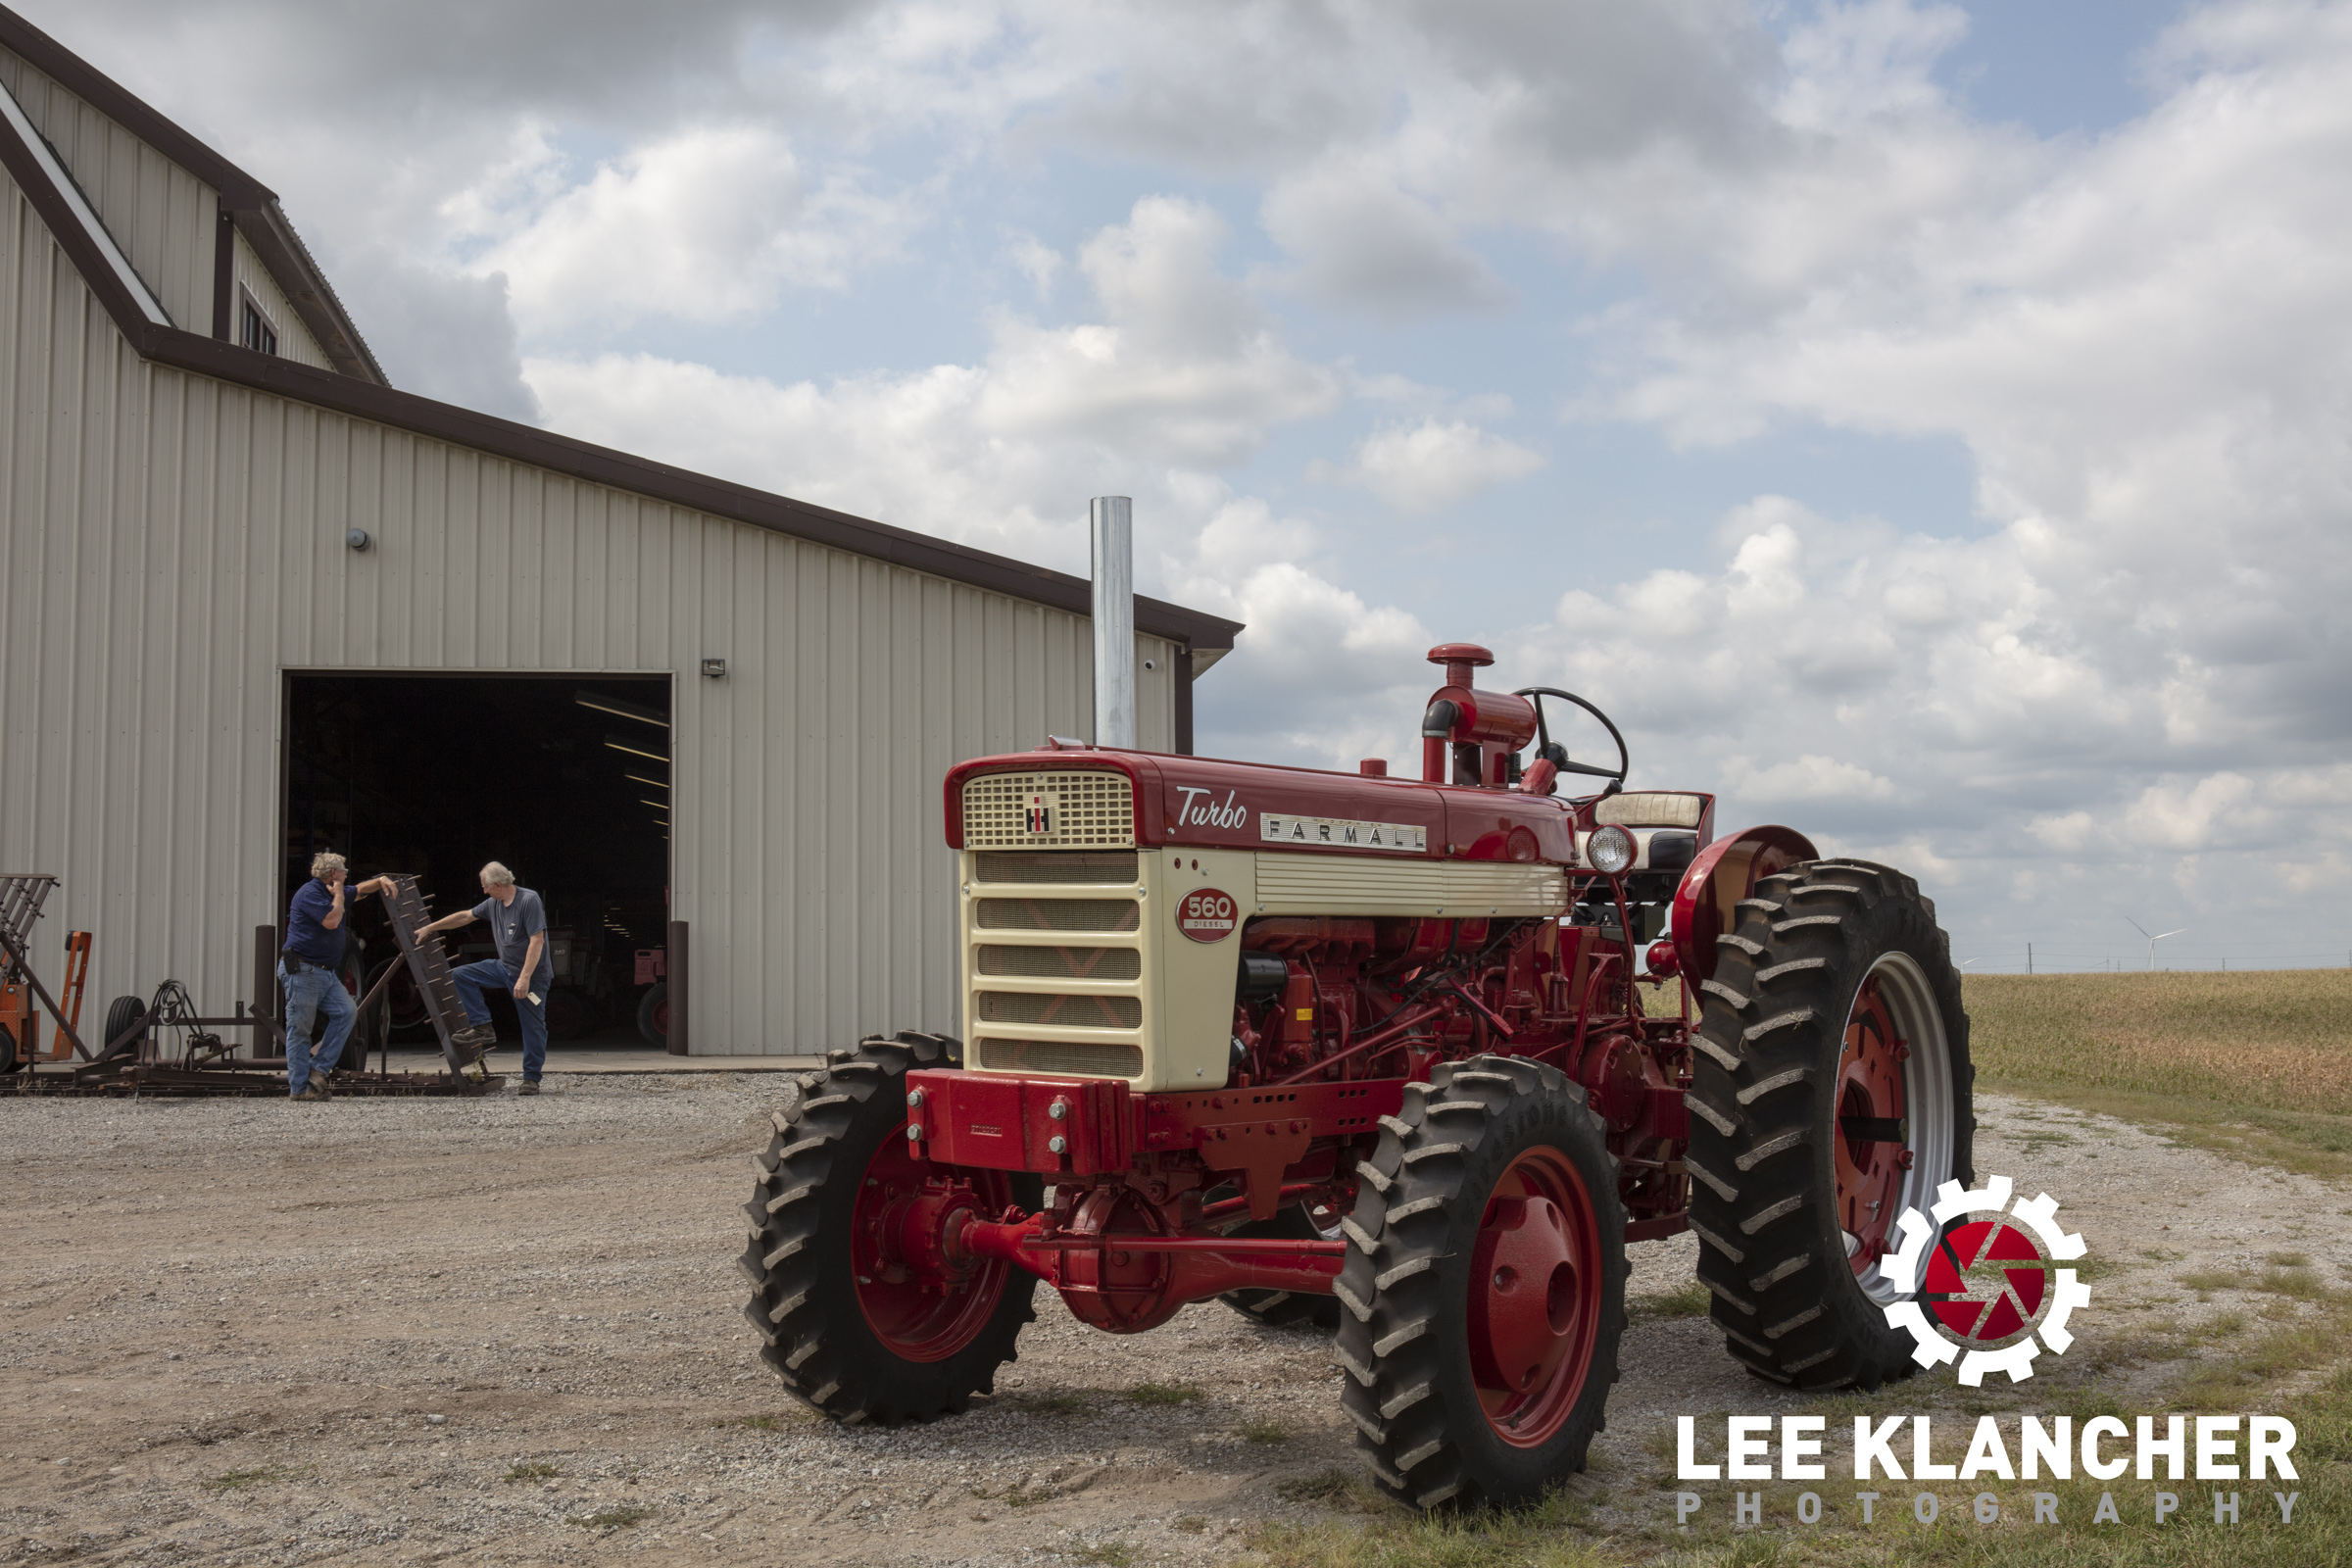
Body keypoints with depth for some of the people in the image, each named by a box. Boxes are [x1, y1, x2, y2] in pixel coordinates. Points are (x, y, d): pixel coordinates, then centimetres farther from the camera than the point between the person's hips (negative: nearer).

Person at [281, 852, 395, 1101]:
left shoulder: (330, 892, 20)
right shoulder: (309, 893, -11)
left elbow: (360, 889, 37)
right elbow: (331, 921, -21)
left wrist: (380, 881, 18)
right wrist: (338, 895, -6)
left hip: (326, 973, 9)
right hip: (302, 970, -9)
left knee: (347, 1011, -6)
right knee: (300, 1029, -5)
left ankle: (318, 1069, -2)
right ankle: (298, 1088, -2)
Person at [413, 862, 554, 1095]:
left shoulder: (529, 901, -19)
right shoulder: (493, 904, 6)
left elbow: (537, 941, -24)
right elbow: (465, 917, 20)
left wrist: (525, 978, -28)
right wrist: (429, 928, 23)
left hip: (532, 973, -8)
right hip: (504, 966, 8)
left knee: (532, 1026, -4)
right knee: (460, 975, 3)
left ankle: (531, 1078, 5)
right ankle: (481, 1025, 2)